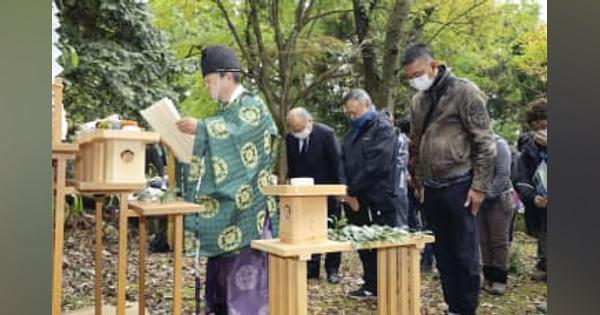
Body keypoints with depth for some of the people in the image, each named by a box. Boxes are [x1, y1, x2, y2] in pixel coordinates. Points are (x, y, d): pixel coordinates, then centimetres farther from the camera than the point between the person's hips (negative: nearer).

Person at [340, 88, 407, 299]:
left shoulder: (383, 128, -8)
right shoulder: (353, 131, 17)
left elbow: (376, 166, -18)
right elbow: (345, 163, 14)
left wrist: (353, 191, -13)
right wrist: (346, 192, -1)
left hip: (379, 202, -7)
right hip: (356, 200, 7)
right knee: (363, 245, 12)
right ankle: (371, 285, 25)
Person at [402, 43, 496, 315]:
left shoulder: (464, 92, -8)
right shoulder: (418, 100, 11)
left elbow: (485, 144, -10)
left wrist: (479, 187, -12)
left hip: (459, 187, -6)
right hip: (431, 190, 6)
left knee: (464, 256, 2)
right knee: (443, 255, 13)